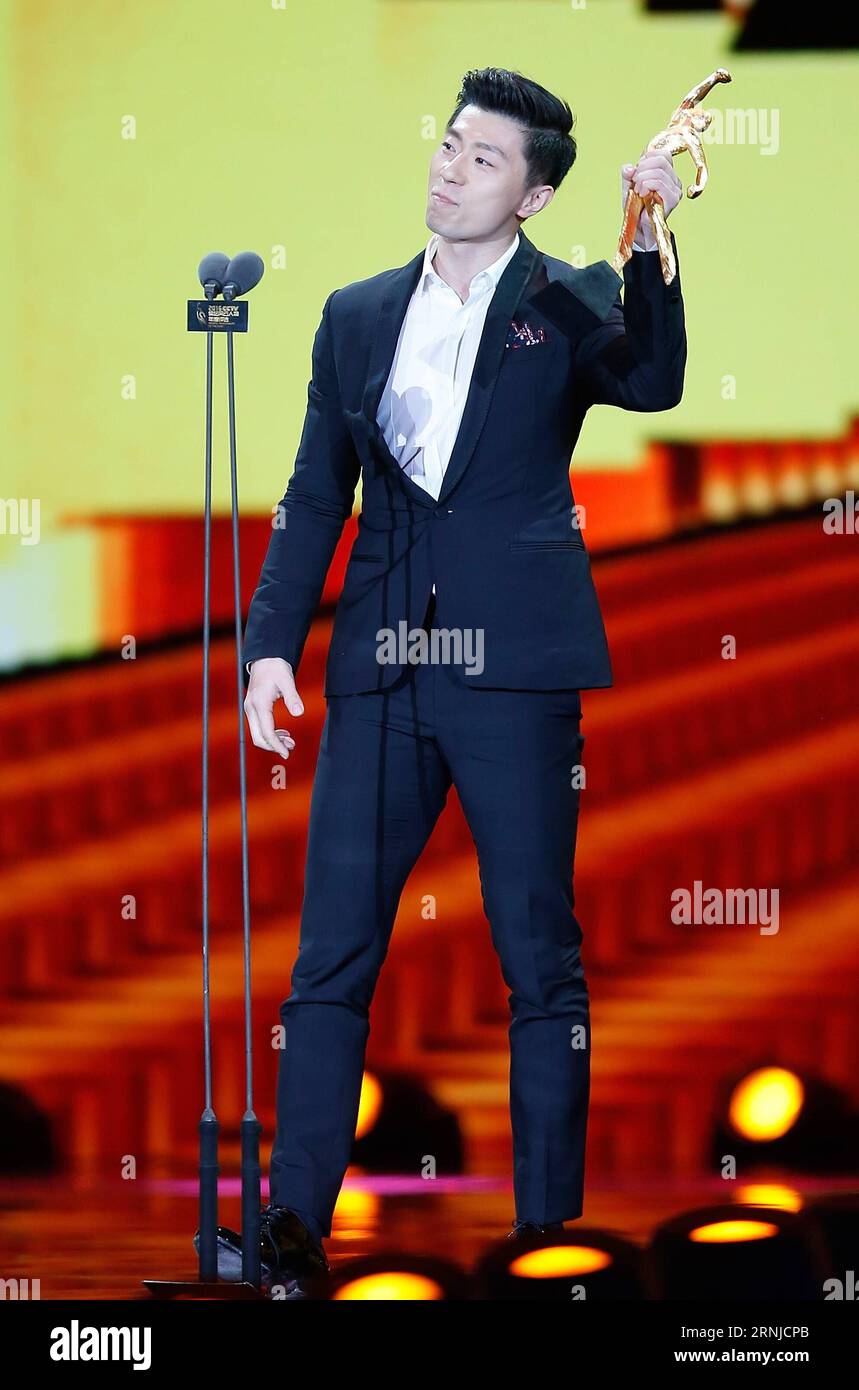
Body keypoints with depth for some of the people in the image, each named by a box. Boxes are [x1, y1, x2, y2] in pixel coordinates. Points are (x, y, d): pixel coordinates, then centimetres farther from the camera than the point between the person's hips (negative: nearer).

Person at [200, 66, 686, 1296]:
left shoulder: (571, 305, 5)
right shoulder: (359, 315, 15)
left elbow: (651, 383, -16)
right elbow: (316, 497, 15)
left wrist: (650, 246, -26)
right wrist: (273, 642, 5)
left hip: (515, 666, -3)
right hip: (380, 666, 3)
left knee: (540, 954, 1)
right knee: (332, 952, 1)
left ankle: (549, 1228, 6)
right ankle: (296, 1224, 4)